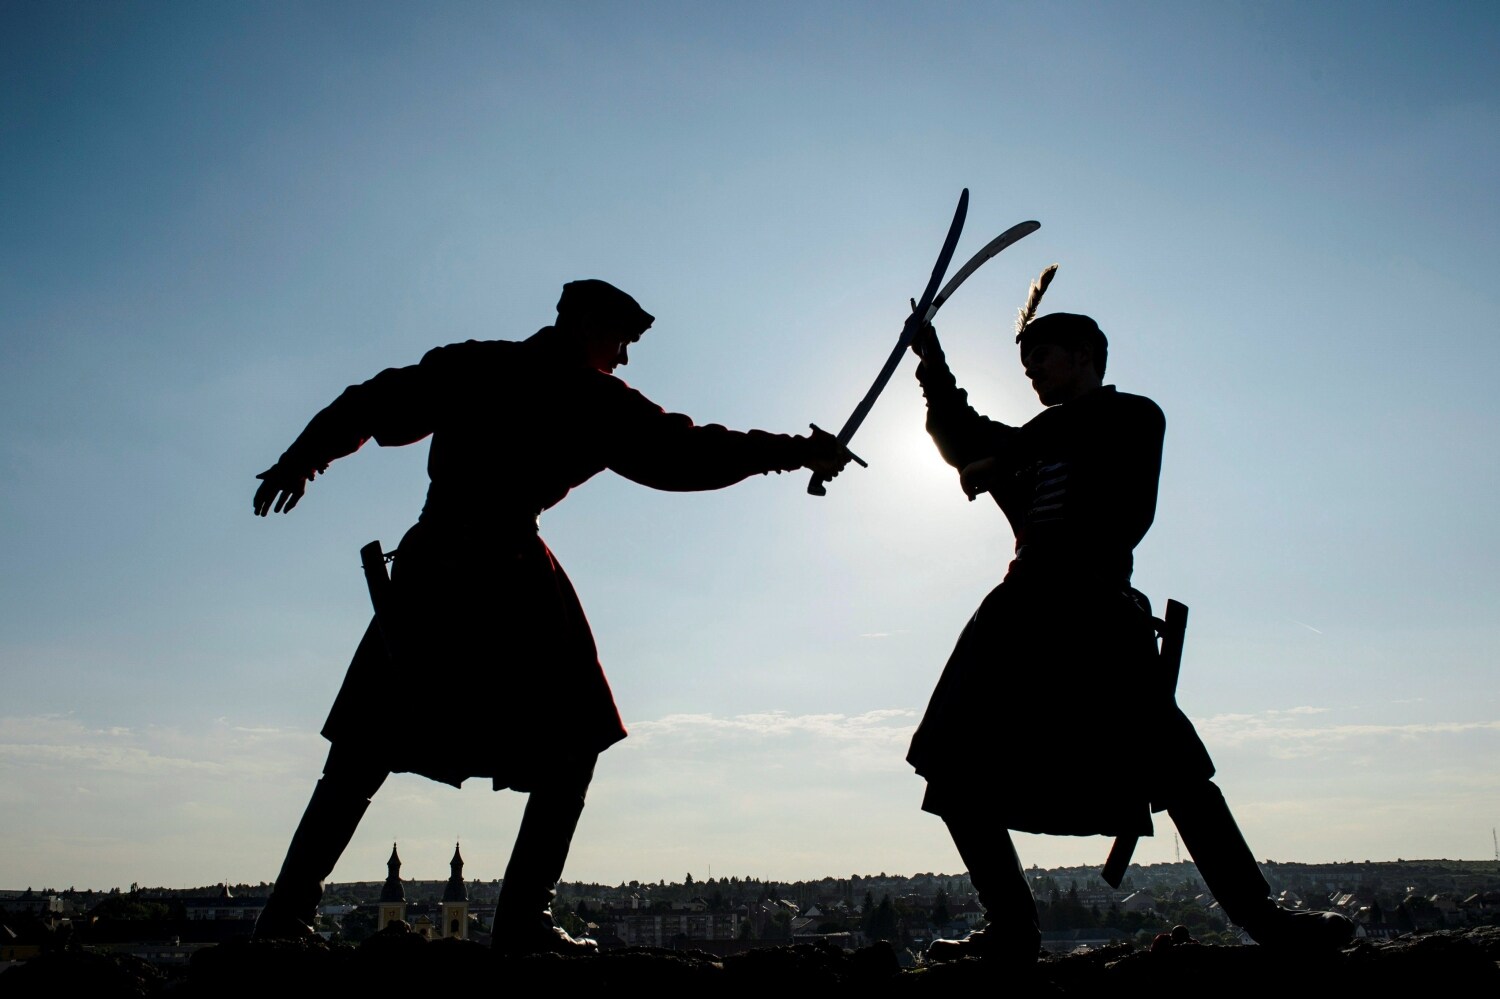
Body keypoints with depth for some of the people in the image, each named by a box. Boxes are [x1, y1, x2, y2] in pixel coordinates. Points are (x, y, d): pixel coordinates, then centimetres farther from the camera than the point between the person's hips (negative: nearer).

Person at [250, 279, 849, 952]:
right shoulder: (591, 400, 4)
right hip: (507, 571, -5)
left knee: (364, 752, 12)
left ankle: (288, 909, 11)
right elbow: (686, 454, 6)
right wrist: (796, 453, 14)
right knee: (571, 746, 6)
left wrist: (302, 458, 26)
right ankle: (523, 918, -2)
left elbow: (373, 405, 16)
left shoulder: (470, 364, 15)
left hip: (429, 560, 5)